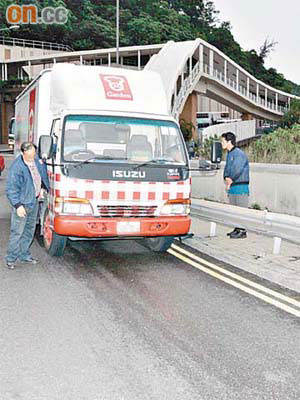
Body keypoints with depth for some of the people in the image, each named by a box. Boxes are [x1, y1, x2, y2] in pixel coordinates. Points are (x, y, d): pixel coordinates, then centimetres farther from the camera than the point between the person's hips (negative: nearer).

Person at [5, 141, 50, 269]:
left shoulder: (36, 160, 1)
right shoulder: (16, 167, -21)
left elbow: (43, 173, 25)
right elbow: (11, 189, -20)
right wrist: (18, 205, -25)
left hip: (34, 201, 7)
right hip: (22, 203, -7)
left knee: (29, 230, 16)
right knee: (17, 231, -2)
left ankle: (24, 255, 30)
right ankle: (11, 258, 11)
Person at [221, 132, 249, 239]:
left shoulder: (239, 154, -14)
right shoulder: (229, 154, 15)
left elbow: (237, 170, -19)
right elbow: (227, 168, 16)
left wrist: (230, 182, -8)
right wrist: (226, 178, -4)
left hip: (240, 186, -9)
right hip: (232, 186, 9)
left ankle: (242, 231, -1)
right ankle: (237, 229, 23)